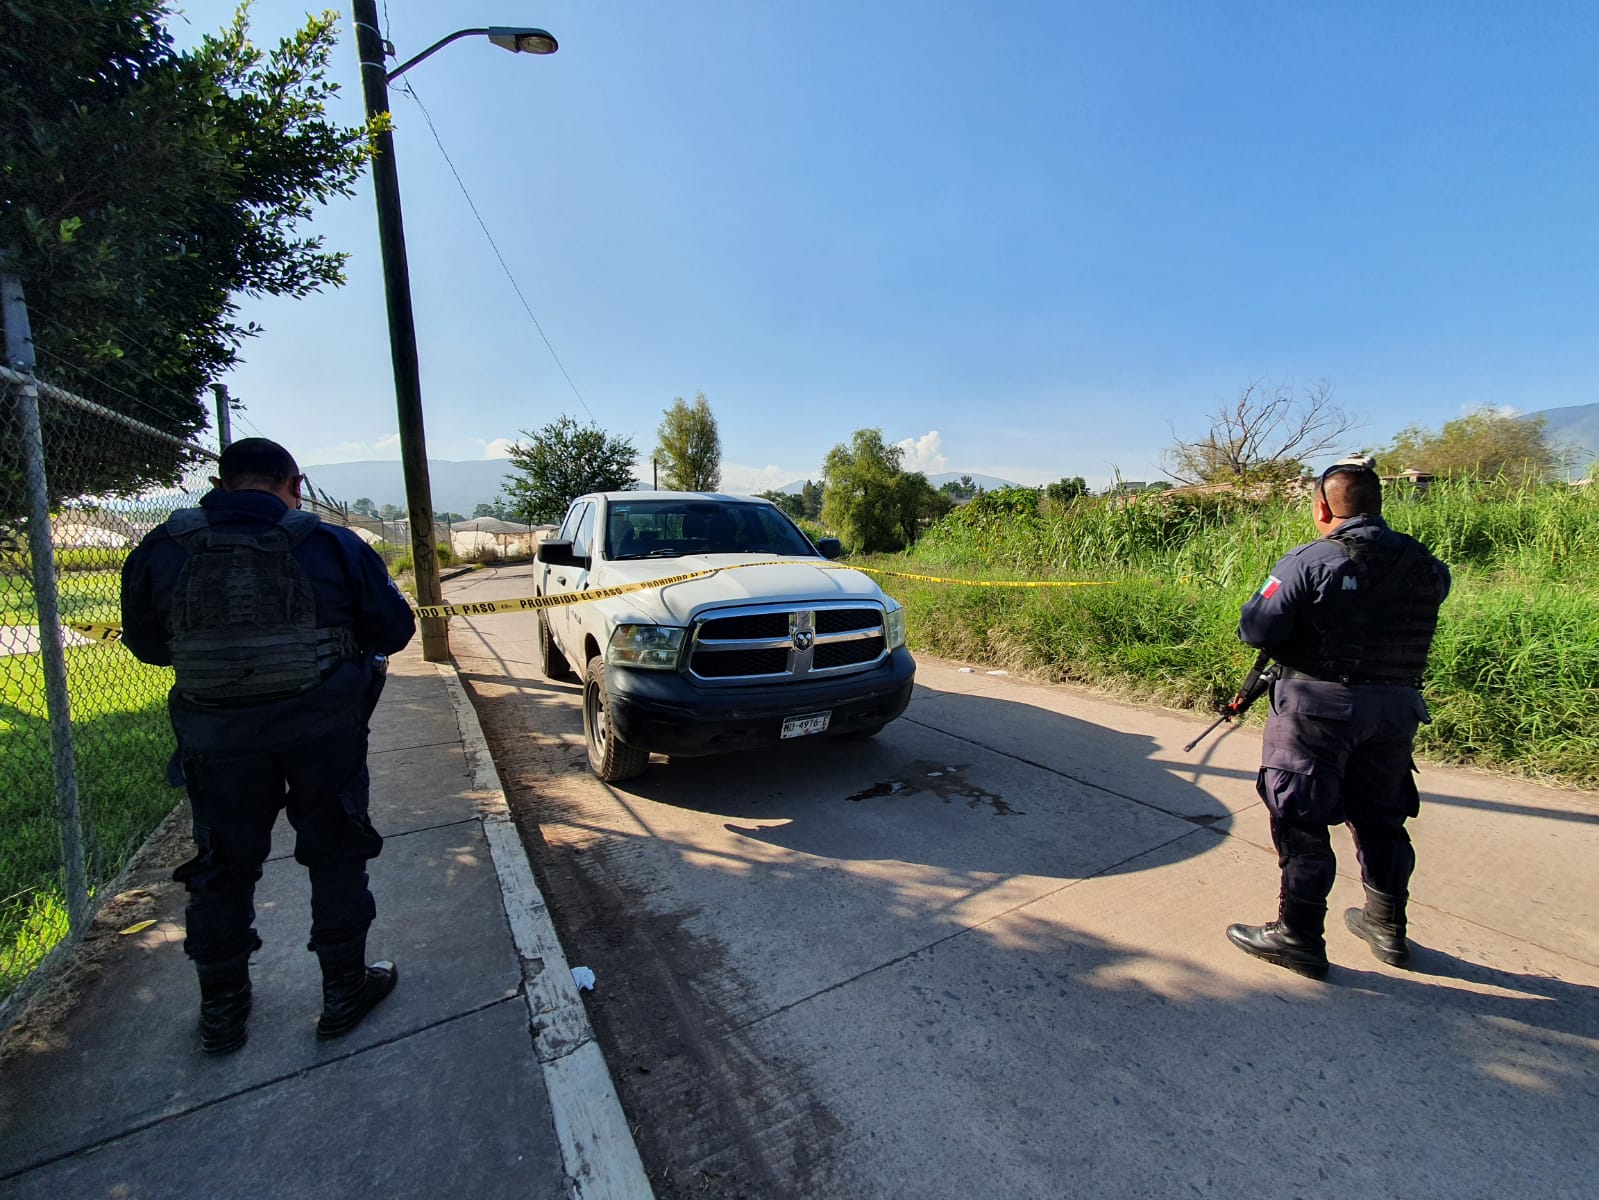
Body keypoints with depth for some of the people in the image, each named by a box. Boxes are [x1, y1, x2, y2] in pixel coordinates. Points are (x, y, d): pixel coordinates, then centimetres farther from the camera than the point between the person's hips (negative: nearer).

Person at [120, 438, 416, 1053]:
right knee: (335, 854, 14)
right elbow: (394, 630, -5)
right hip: (323, 730, -2)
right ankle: (345, 990, 26)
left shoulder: (161, 551, -5)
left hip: (216, 736, 2)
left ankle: (221, 1010, 34)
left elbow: (145, 644, 8)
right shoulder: (333, 545, -11)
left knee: (223, 865, 20)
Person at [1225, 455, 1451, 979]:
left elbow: (1255, 630, -17)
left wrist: (1300, 621, 4)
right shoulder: (1428, 565, 4)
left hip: (1319, 706, -6)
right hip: (1396, 708, 6)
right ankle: (1387, 927, 38)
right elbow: (1407, 627, 12)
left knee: (1301, 822, 5)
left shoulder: (1310, 561, -15)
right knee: (1380, 817, 22)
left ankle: (1299, 938, 15)